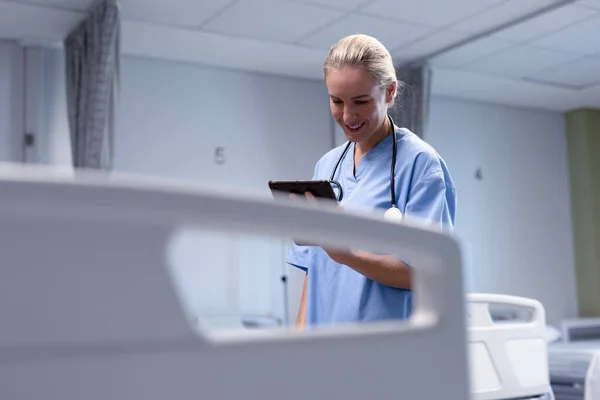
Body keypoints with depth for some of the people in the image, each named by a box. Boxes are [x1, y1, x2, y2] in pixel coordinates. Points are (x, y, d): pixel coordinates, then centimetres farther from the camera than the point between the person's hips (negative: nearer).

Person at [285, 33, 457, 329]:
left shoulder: (420, 162, -8)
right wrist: (301, 328, 4)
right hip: (326, 336, 5)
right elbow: (312, 266, 13)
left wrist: (348, 255, -28)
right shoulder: (326, 165, 10)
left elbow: (424, 273, -14)